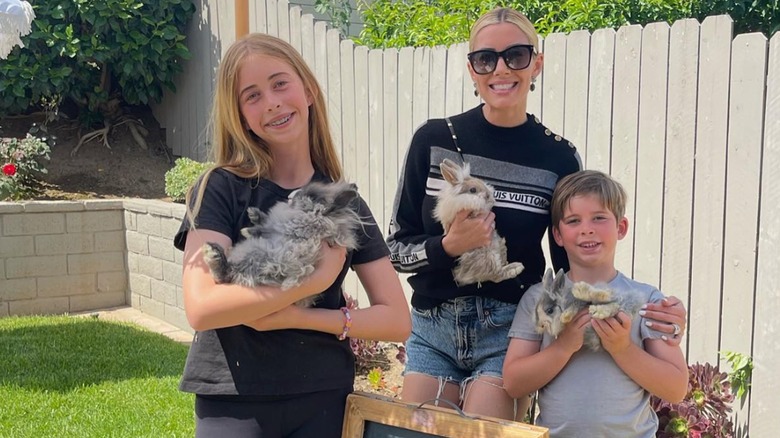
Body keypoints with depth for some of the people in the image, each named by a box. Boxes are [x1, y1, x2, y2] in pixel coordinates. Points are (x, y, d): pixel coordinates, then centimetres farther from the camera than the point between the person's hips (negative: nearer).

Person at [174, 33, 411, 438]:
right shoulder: (221, 188, -6)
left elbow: (397, 321, -2)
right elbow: (201, 308, -18)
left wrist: (299, 317, -13)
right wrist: (314, 280, -18)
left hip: (323, 400, 3)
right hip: (233, 403, -2)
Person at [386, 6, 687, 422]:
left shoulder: (558, 159, -4)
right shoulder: (433, 140, -4)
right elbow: (397, 248, 0)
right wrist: (448, 247, -19)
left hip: (508, 333, -1)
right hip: (431, 330, 1)